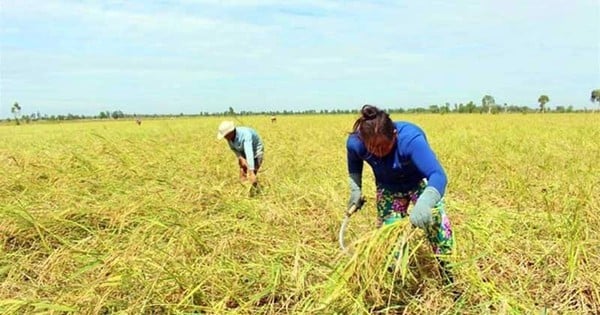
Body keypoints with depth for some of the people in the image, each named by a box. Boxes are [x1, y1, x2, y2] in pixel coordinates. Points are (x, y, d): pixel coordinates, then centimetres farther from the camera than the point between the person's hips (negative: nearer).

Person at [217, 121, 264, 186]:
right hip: (243, 153, 6)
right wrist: (240, 158, -18)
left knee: (250, 177, -17)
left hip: (256, 152, -6)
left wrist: (251, 172, -57)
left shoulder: (245, 134, -39)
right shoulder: (229, 137, -19)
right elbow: (233, 148, 1)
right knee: (242, 177, 1)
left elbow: (249, 154, -49)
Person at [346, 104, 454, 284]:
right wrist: (355, 189, -10)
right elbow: (354, 164, 0)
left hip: (420, 181, -3)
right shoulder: (355, 143, -27)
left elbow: (438, 175, -49)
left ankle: (447, 275, -3)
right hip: (389, 187, 3)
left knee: (436, 218, -21)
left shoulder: (410, 139, -40)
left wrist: (424, 203, -67)